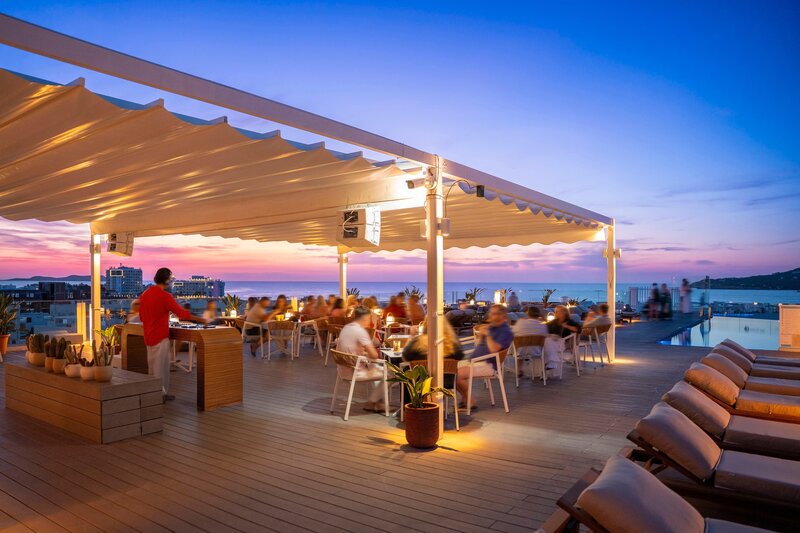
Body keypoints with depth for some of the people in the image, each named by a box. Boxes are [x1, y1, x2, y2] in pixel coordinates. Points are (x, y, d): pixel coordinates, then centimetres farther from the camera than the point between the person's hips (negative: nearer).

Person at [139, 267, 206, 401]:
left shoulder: (144, 294, 7)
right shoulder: (164, 296, -17)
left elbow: (141, 316, 16)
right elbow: (181, 312, -18)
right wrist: (200, 319, -11)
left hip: (148, 336, 8)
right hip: (160, 337, -8)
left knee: (152, 365, 16)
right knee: (161, 366, 1)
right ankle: (161, 394, 7)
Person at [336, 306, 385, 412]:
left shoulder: (345, 328, 6)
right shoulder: (361, 331, -20)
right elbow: (374, 355, -22)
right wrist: (367, 354, 0)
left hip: (343, 370, 9)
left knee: (374, 367, 30)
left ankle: (375, 400, 30)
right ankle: (370, 403, 15)